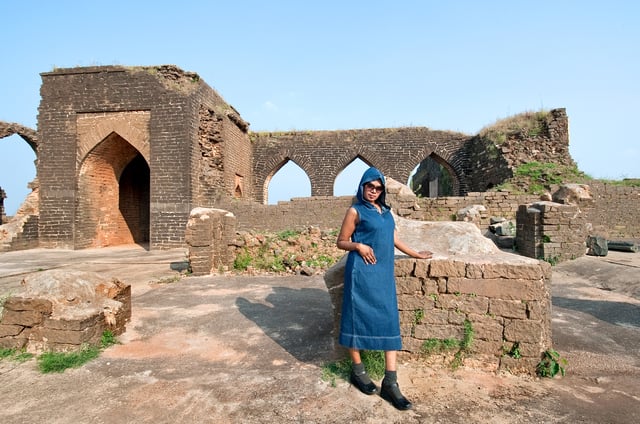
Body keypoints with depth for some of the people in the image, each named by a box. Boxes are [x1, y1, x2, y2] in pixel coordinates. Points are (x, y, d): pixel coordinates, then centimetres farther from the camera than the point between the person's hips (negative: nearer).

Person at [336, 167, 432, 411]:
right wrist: (359, 246, -17)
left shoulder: (385, 211, 16)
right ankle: (358, 371, 22)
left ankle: (390, 383, 5)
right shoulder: (356, 211, -1)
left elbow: (394, 238, 23)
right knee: (359, 318, 4)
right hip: (363, 271, -5)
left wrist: (416, 254, 28)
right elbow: (341, 242, 1)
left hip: (384, 272, 6)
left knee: (390, 322, 1)